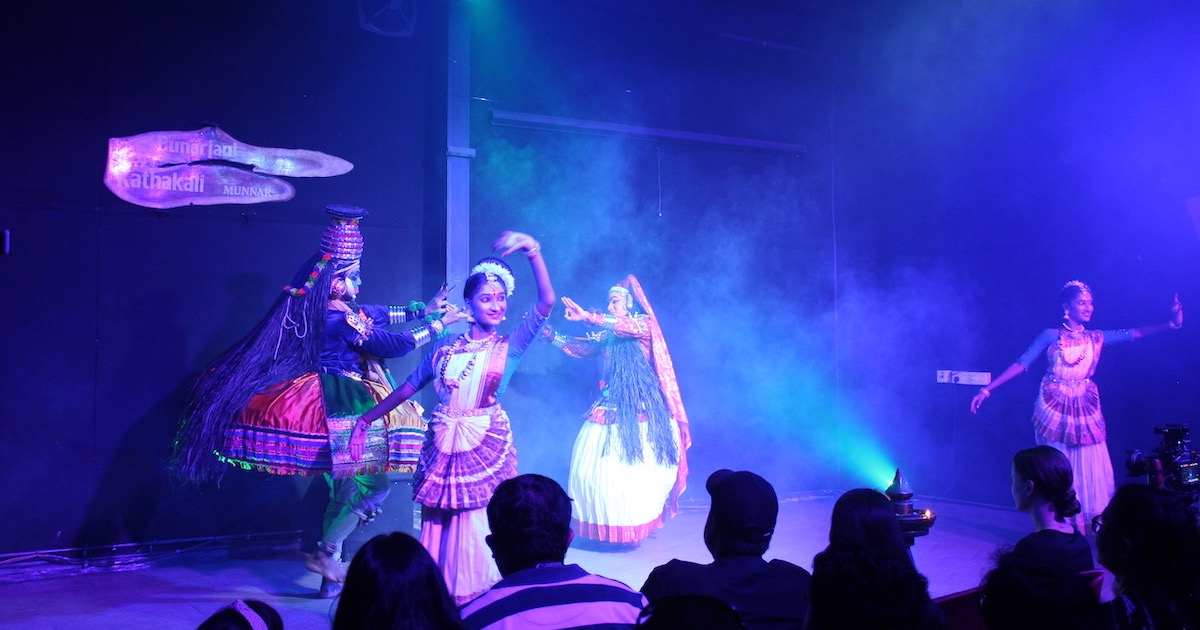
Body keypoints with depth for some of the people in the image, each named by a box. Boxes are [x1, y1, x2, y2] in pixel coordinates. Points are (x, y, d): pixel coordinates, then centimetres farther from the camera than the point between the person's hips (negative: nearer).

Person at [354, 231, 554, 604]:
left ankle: (474, 600, 8)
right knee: (437, 521, 6)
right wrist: (366, 419, 16)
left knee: (476, 523, -4)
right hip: (441, 444, 3)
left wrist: (532, 250, -19)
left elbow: (546, 303, -11)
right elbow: (408, 387, 15)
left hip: (486, 444, -3)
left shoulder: (510, 347, 1)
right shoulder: (445, 347, 9)